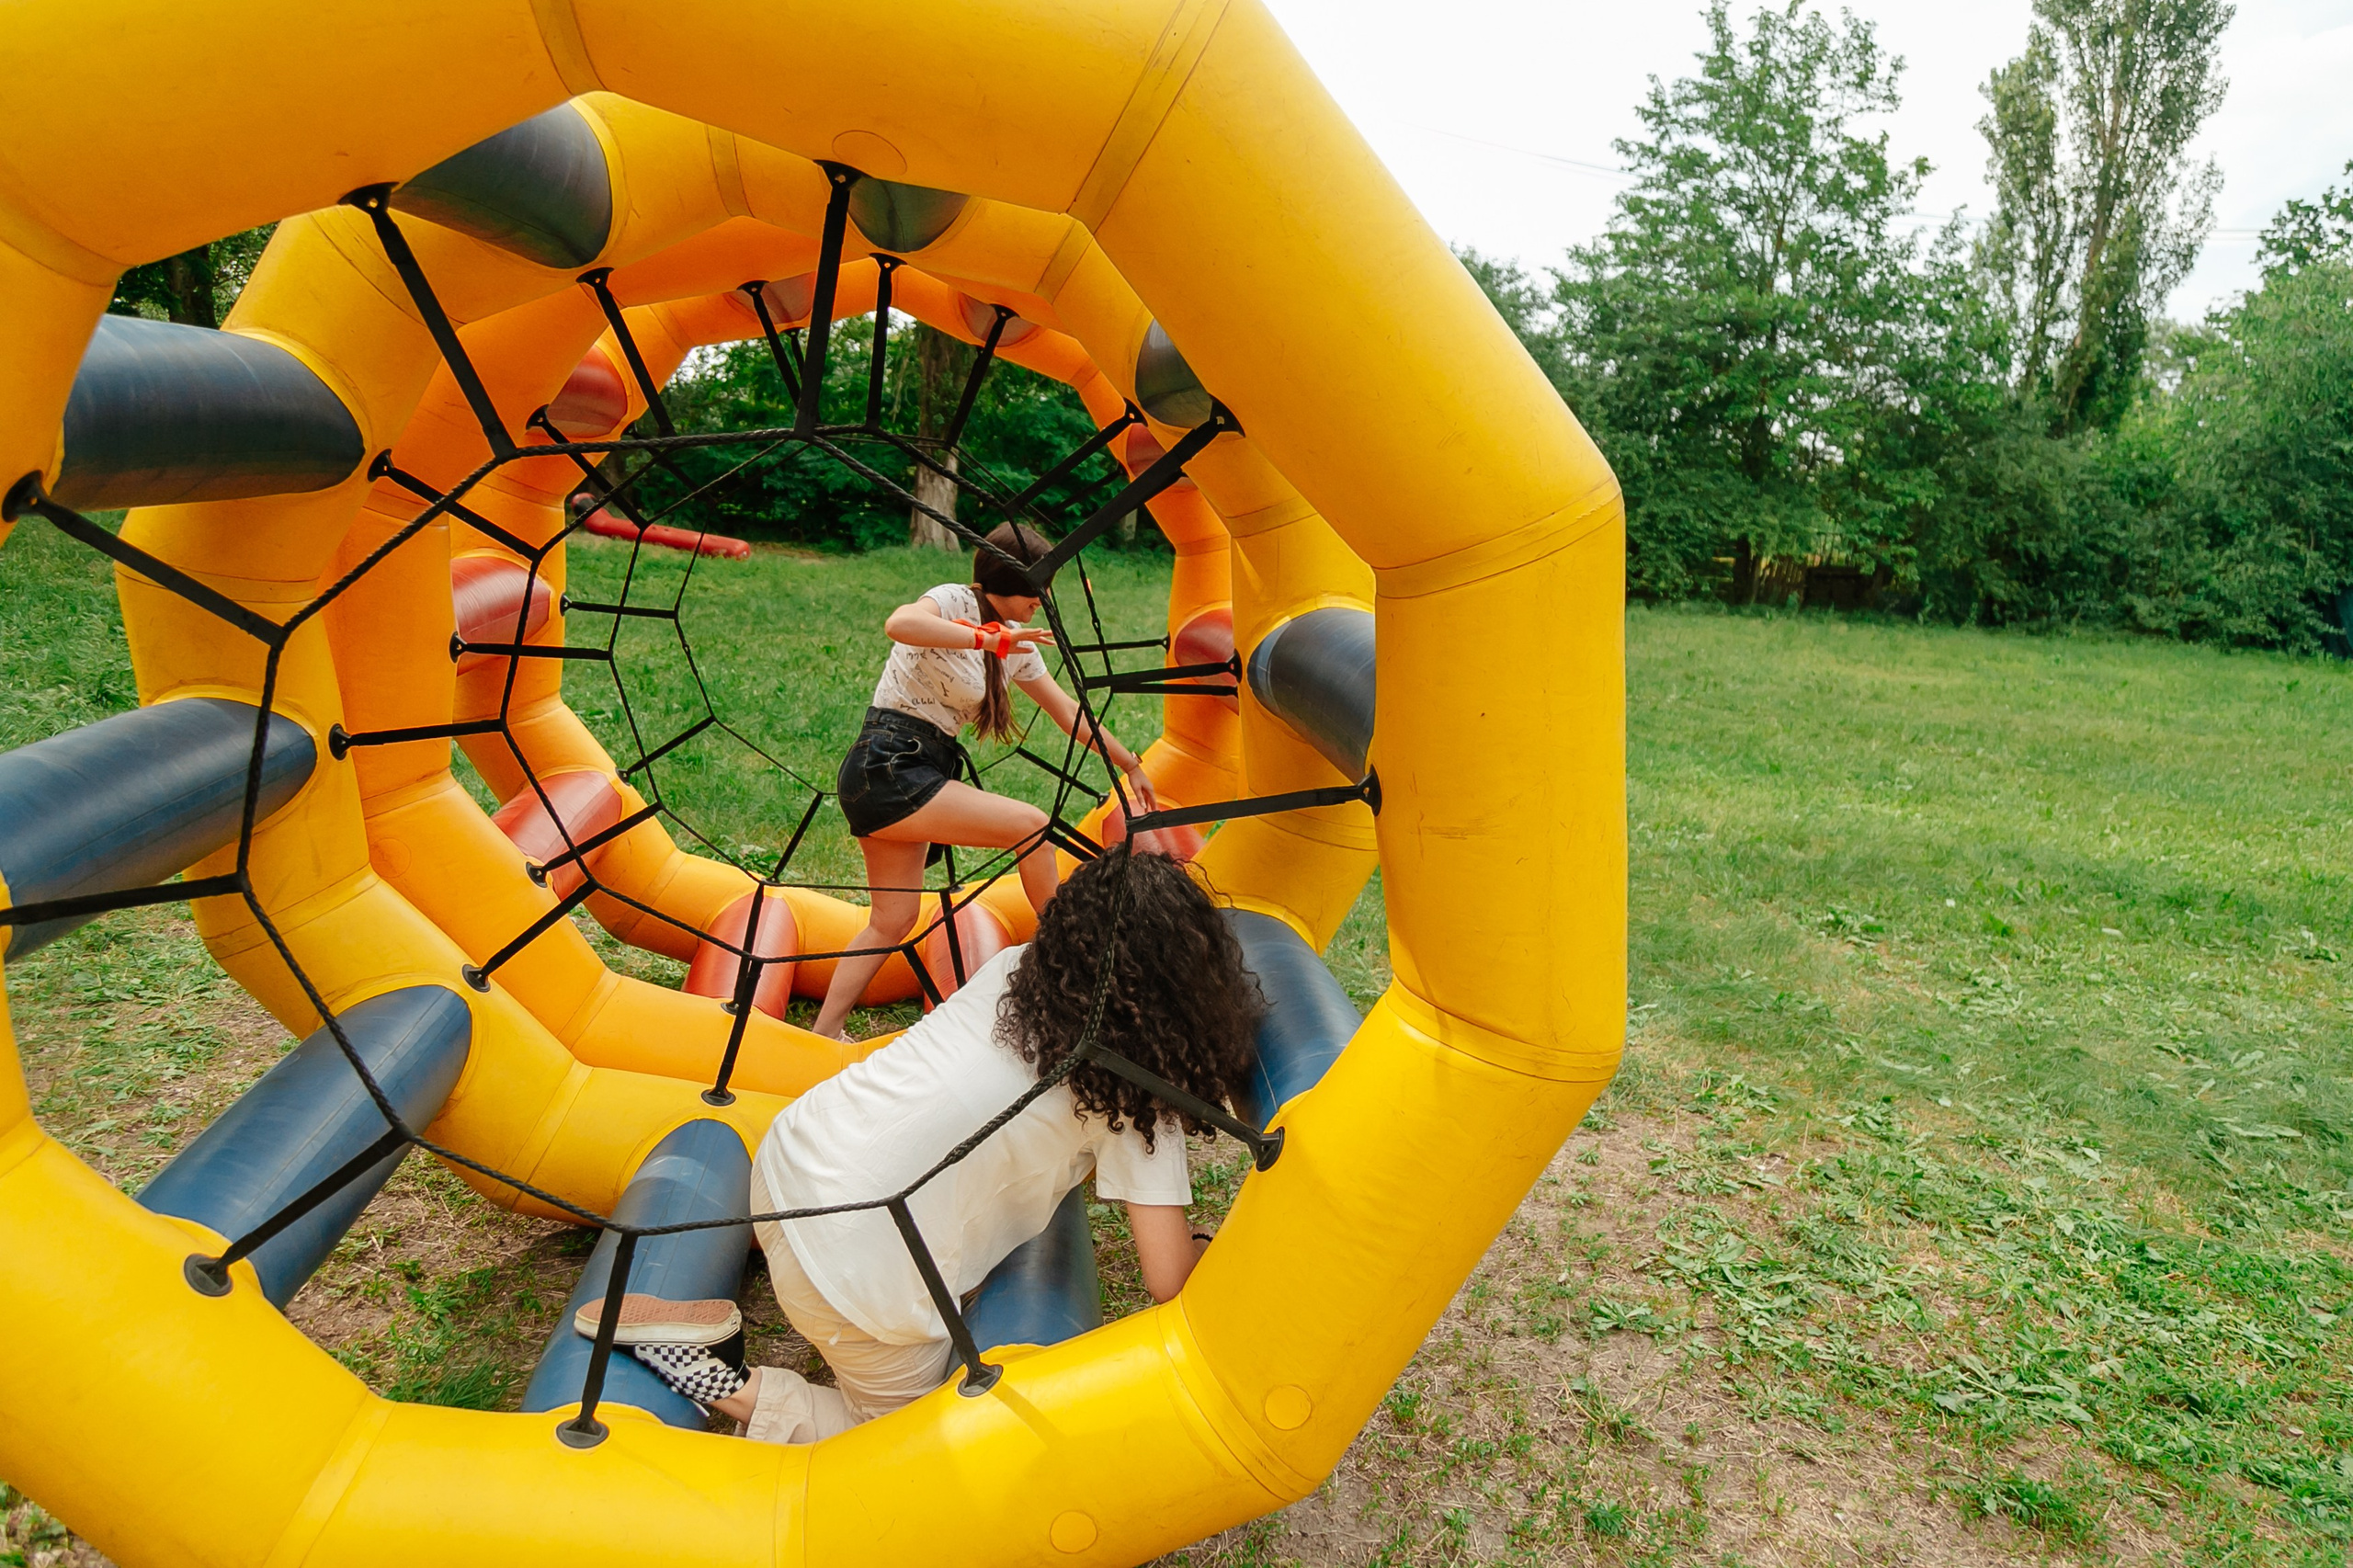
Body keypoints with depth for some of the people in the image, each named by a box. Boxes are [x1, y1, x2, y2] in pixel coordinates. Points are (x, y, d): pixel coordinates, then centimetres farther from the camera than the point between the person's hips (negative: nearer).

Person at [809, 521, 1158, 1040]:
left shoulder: (1015, 646, 13)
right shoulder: (954, 602, -11)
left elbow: (1069, 713, 20)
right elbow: (899, 623, -35)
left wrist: (1129, 763, 23)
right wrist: (987, 638, -35)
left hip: (910, 778, 9)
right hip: (886, 767, -9)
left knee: (893, 921, 8)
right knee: (1030, 824, -11)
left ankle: (824, 1031, 15)